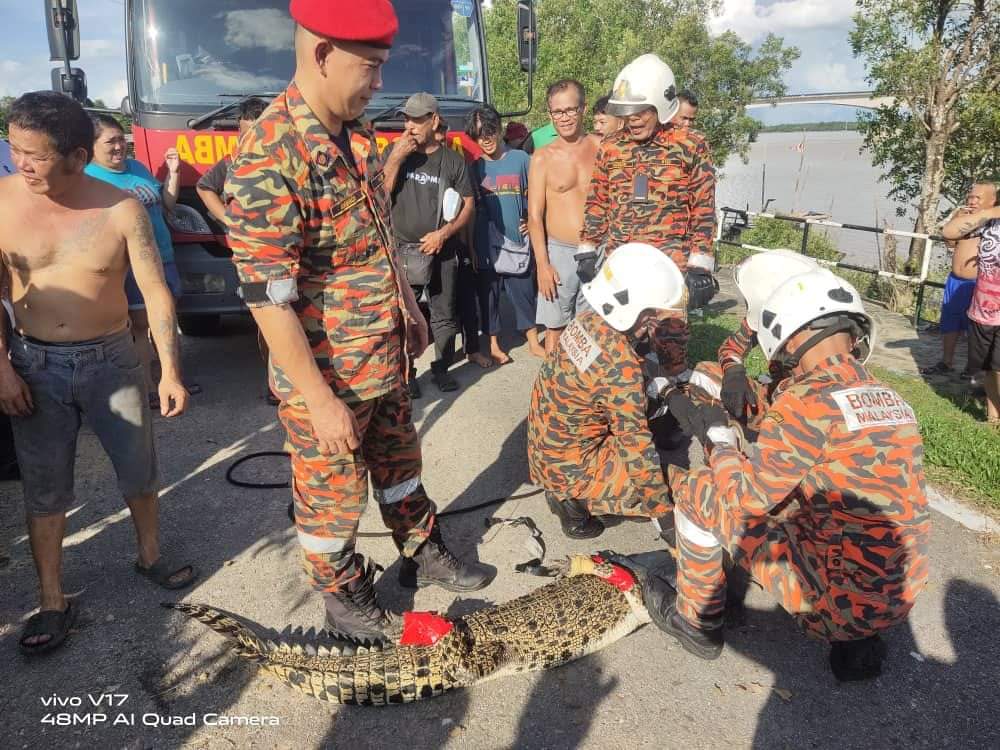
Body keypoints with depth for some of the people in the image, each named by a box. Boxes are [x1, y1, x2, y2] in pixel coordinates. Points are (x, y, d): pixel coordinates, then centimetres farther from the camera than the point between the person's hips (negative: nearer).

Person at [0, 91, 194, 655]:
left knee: (140, 470, 13)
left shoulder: (121, 209, -12)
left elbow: (156, 292, -10)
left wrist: (171, 371, -16)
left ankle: (151, 555, 38)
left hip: (111, 361, 0)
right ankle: (53, 602, 24)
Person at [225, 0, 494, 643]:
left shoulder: (356, 136, 3)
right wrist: (319, 402, -22)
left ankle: (424, 554, 46)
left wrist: (410, 307, 19)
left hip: (386, 360, 8)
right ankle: (347, 601, 36)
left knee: (400, 463, 25)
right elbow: (268, 300, -25)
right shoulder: (269, 159, -24)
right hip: (327, 378, -8)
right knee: (333, 497, 13)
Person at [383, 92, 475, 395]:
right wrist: (396, 157, -14)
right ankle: (405, 373, 11)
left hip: (443, 252, 1)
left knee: (445, 315, 9)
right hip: (402, 251, 0)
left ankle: (441, 368, 23)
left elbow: (468, 205, 3)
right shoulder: (394, 152, 3)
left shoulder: (452, 160, 2)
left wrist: (444, 233, -10)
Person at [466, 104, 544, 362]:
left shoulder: (520, 159, 3)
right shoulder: (475, 167, 4)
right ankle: (494, 345, 20)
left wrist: (531, 220, -5)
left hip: (518, 240, 0)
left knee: (524, 292, 6)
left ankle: (534, 342, 21)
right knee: (488, 294, 7)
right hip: (486, 244, 1)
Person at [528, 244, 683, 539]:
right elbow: (636, 443, -25)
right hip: (569, 462, -8)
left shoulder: (589, 319, -6)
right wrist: (665, 513, -17)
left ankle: (564, 491, 16)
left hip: (547, 442, 9)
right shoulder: (621, 365, -30)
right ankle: (574, 501, 0)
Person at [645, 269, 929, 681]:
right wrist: (722, 436, 21)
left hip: (837, 602, -8)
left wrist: (719, 436, 6)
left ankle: (696, 622, 22)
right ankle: (856, 643, 22)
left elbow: (743, 499, -10)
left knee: (697, 489, 0)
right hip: (900, 598, 8)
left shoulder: (808, 400, -19)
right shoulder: (891, 399, 6)